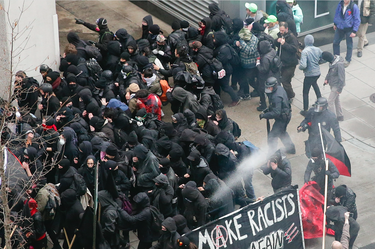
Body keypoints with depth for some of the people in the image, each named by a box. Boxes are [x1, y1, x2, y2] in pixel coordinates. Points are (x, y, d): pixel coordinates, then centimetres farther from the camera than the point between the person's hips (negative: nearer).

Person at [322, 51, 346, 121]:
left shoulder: (339, 64, -30)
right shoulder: (332, 61, -4)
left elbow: (342, 77, -25)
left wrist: (339, 89, -21)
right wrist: (327, 79, 8)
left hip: (337, 85, -9)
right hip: (332, 84, 9)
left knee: (330, 101, -5)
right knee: (336, 99, 20)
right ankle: (340, 116, 34)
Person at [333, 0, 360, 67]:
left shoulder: (354, 7, -20)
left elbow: (357, 20, -14)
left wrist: (354, 31, -15)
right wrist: (335, 23, 18)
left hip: (349, 29, -5)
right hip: (339, 28, 5)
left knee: (349, 45, 9)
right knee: (335, 42, 13)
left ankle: (348, 60, 27)